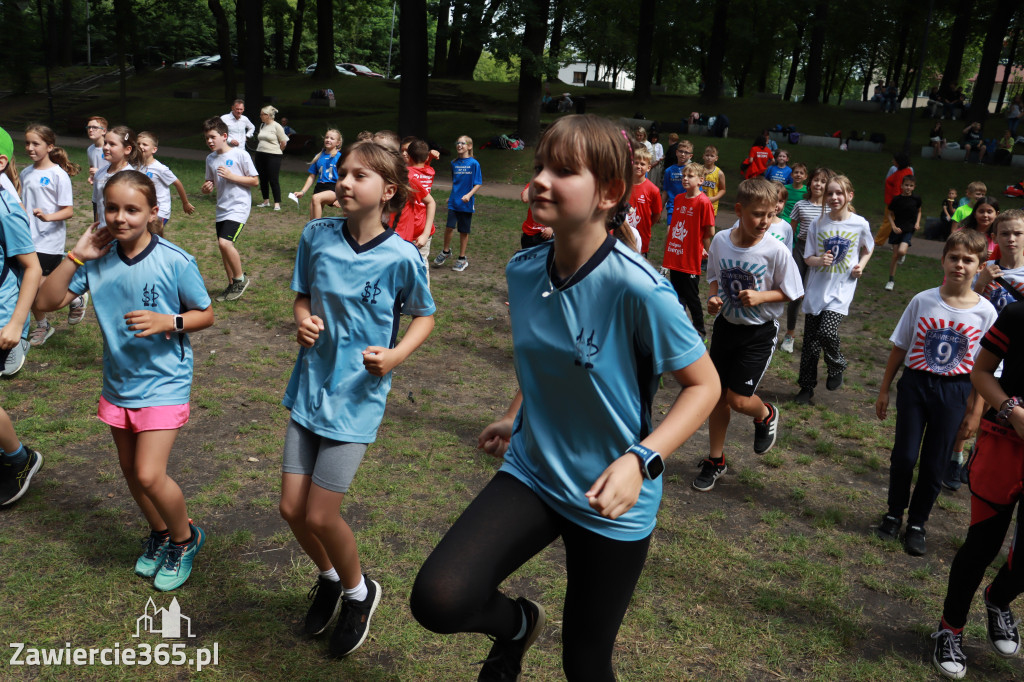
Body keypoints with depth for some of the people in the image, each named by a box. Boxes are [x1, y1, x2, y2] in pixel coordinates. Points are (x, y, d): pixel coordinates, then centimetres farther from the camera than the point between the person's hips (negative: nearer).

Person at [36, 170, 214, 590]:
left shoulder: (175, 262, -17)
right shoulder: (98, 259, -5)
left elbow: (205, 314, -6)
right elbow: (47, 302, -4)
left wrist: (167, 322, -24)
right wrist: (75, 256, -14)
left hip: (163, 382, -6)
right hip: (118, 381, 6)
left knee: (149, 475, -12)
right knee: (130, 468, 18)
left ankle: (186, 538, 16)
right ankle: (160, 535, 42)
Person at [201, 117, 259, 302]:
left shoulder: (240, 154, -8)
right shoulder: (210, 159, 9)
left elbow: (255, 181, -6)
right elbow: (210, 183, 19)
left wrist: (231, 176, -16)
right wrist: (206, 188, -5)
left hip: (238, 207, -7)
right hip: (222, 209, 7)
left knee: (225, 242, -22)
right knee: (223, 246, 9)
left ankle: (240, 278, -2)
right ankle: (232, 285, 23)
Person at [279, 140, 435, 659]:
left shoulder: (401, 257, -15)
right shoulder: (316, 235, -4)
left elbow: (424, 316, 0)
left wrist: (395, 356, -16)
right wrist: (302, 320, -11)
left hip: (357, 397, -4)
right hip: (309, 386, 4)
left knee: (320, 516, -2)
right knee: (292, 509, 8)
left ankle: (358, 592, 29)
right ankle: (329, 577, 40)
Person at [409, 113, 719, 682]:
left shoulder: (636, 287, -24)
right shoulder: (524, 271, -5)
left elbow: (704, 384, -15)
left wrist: (641, 460, -26)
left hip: (611, 502, -4)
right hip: (533, 471, 4)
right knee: (438, 599, -16)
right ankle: (518, 623, 19)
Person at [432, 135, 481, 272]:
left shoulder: (474, 163, -6)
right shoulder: (454, 163, 7)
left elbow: (478, 184, -7)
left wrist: (469, 195, -20)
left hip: (467, 203, -3)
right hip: (454, 202, 3)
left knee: (464, 231, 5)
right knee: (449, 226, -8)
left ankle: (462, 259, 18)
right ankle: (446, 251, 16)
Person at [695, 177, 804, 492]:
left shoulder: (776, 251, -18)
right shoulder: (720, 241, -8)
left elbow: (790, 292, -7)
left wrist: (760, 297, -23)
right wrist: (713, 297, -11)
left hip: (759, 332, -3)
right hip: (725, 324, 4)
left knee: (738, 398, -8)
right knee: (717, 394, 10)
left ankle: (766, 415, 30)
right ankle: (715, 460, 28)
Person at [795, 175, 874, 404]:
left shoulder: (860, 224, -3)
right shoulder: (818, 224, -1)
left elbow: (867, 249, 17)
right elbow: (808, 258, 3)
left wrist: (861, 265, -1)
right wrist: (819, 260, -18)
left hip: (842, 288, -2)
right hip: (817, 288, 2)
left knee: (827, 332, -20)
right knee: (810, 341, 5)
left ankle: (837, 368, 12)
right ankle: (807, 387, 20)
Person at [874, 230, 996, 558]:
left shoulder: (985, 312, -7)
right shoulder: (923, 301, -6)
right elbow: (899, 347, 2)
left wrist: (974, 411, -1)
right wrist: (884, 390, 5)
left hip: (954, 393, 0)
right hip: (915, 384, 0)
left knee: (935, 464, 7)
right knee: (904, 456, 4)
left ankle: (917, 523, 26)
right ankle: (894, 514, 27)